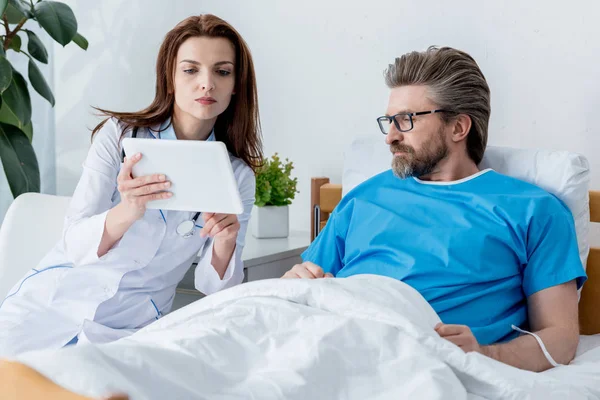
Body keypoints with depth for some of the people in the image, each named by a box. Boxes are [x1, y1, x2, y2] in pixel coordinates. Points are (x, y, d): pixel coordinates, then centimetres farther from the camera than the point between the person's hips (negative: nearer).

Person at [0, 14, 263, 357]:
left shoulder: (238, 177, 1)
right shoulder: (120, 134, -4)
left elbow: (215, 288, -1)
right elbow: (76, 244, -10)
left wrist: (225, 243, -23)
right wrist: (127, 212, -31)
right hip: (52, 302, 0)